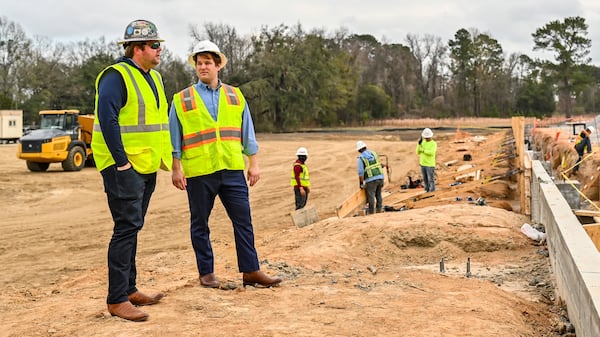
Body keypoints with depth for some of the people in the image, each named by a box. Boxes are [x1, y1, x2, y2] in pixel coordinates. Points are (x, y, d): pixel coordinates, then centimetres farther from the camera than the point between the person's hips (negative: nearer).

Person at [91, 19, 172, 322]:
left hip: (146, 166, 9)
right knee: (127, 228, -10)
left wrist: (165, 157, 15)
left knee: (132, 228, 14)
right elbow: (107, 120, -20)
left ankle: (129, 289, 24)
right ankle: (117, 300, -4)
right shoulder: (116, 76, -12)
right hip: (123, 167, -9)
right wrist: (122, 161, -21)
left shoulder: (153, 77, 16)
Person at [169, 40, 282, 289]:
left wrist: (253, 163, 8)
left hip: (232, 170, 2)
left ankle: (251, 271, 7)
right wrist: (176, 169, -3)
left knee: (243, 221, 1)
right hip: (198, 172, -2)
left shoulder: (235, 96, 12)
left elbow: (247, 134, 13)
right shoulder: (181, 100, 5)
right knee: (200, 224, 5)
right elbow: (174, 139, 4)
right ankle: (206, 273, 16)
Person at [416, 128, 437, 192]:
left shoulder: (434, 144, -11)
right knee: (425, 180, 11)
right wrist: (419, 144, -10)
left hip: (430, 165, -6)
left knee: (431, 180, -3)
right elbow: (418, 152, 3)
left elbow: (432, 152, -28)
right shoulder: (423, 142, 8)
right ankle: (427, 191, 20)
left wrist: (423, 150, -23)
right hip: (423, 164, 6)